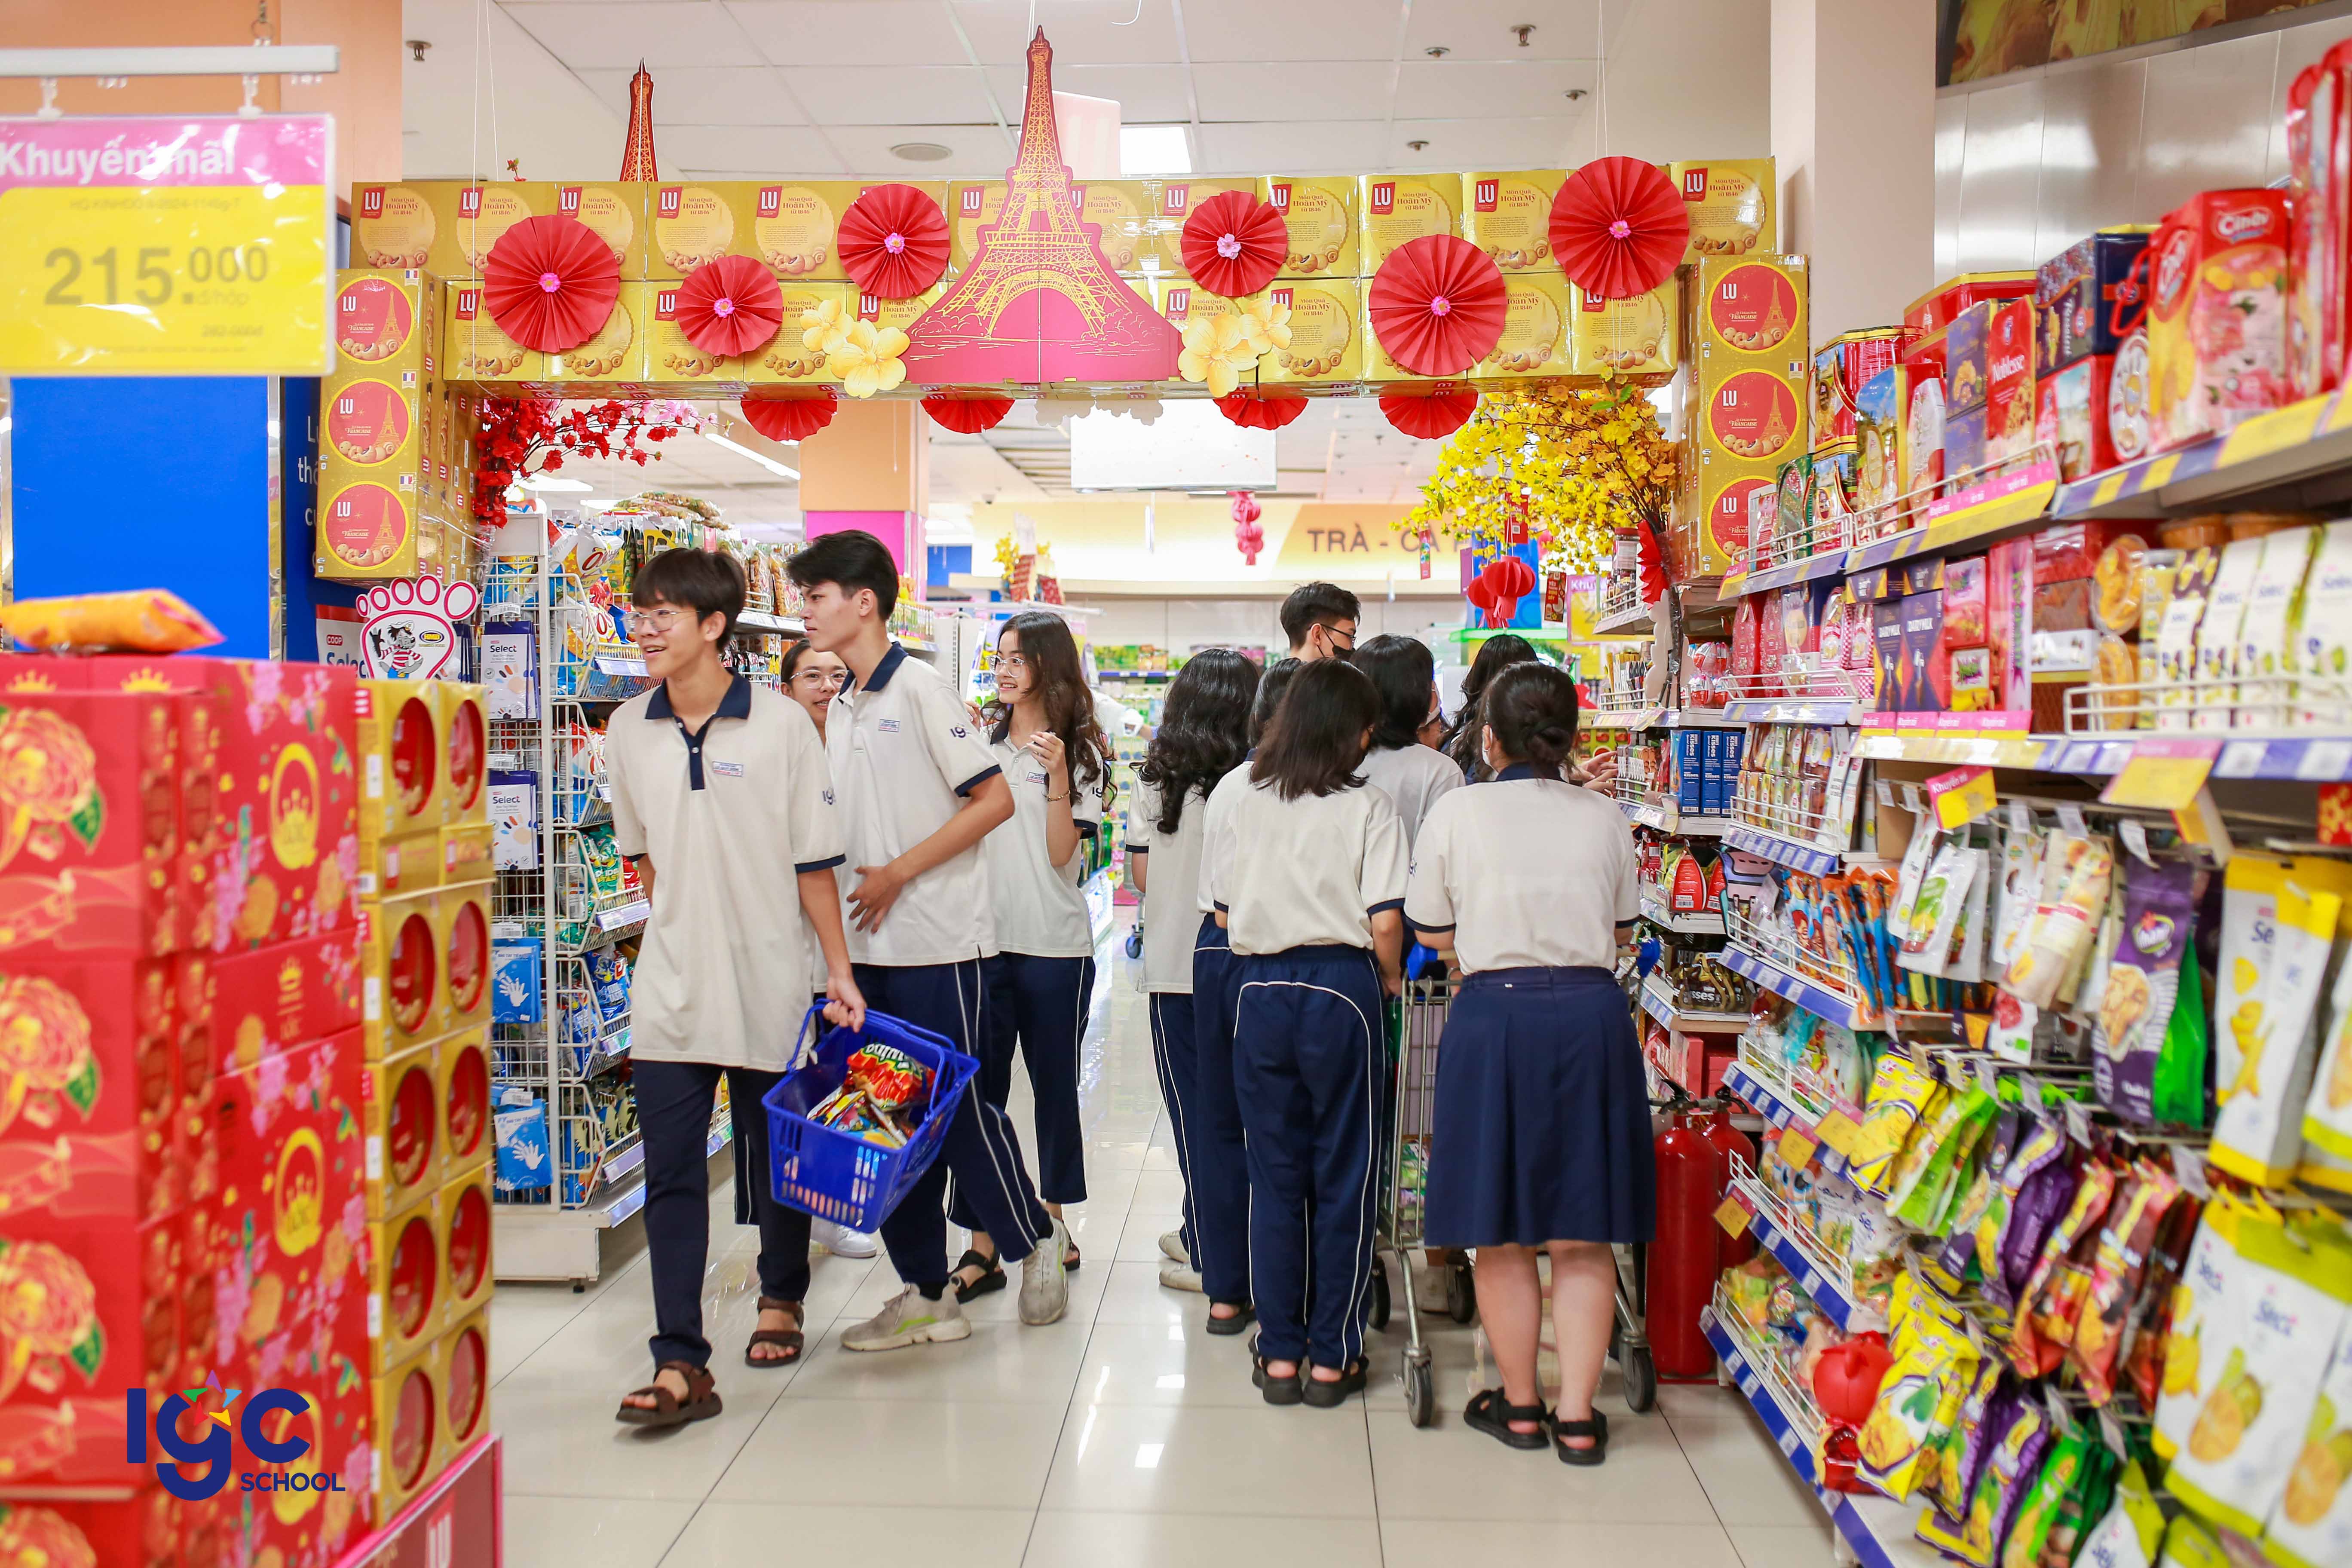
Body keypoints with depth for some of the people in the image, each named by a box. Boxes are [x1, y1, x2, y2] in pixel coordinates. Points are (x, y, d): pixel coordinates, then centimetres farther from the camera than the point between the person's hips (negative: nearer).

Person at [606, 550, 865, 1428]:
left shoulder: (780, 726, -8)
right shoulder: (628, 730, 3)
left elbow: (813, 861, -5)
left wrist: (839, 969, -5)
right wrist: (684, 924, 13)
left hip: (772, 984, -2)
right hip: (671, 988, 2)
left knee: (777, 1153, 14)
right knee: (671, 1176, -3)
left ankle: (780, 1296, 38)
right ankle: (680, 1365, 0)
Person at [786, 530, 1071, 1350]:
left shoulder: (919, 687, -9)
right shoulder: (839, 707, 13)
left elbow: (995, 799, -14)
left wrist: (899, 873, -15)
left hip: (937, 942, -8)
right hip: (869, 947, 8)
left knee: (959, 1108, 0)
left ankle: (1036, 1242, 23)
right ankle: (927, 1295, 19)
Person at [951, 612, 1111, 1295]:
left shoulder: (1081, 751, 0)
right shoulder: (979, 742, 10)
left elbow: (1062, 854, -8)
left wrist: (1058, 777, -17)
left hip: (1054, 944, -3)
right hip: (982, 938, 3)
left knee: (1054, 1085, 9)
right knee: (978, 1088, 1)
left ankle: (1052, 1222, 27)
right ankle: (982, 1245, 7)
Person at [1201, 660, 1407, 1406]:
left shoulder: (1234, 797, 2)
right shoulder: (1369, 809, -7)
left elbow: (1223, 910, 7)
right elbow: (1385, 925, -10)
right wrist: (1388, 981, 8)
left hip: (1258, 988, 3)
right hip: (1342, 988, -3)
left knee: (1274, 1174, 12)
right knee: (1343, 1176, 9)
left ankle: (1280, 1354, 18)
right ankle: (1331, 1358, 16)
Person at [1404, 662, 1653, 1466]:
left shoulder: (1458, 812, -2)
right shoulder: (1604, 818, 4)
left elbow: (1431, 932, 5)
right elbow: (1622, 932, 14)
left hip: (1495, 1013, -2)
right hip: (1592, 1014, 2)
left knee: (1501, 1234, 11)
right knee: (1582, 1234, 11)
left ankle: (1519, 1405, 23)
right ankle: (1577, 1416, 15)